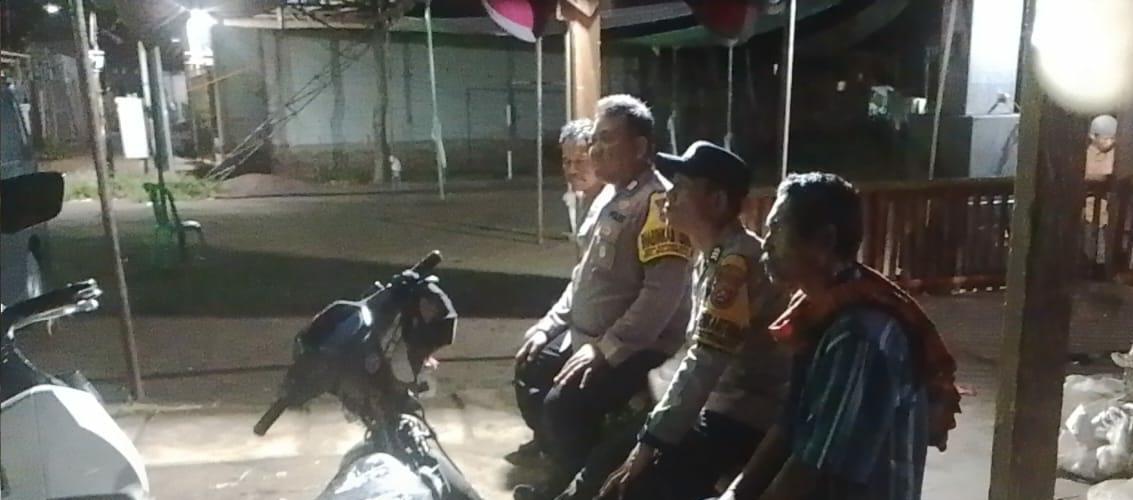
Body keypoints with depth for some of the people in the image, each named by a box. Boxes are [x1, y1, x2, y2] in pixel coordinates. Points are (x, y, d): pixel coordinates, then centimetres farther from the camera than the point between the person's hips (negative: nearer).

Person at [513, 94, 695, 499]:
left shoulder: (657, 201, -18)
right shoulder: (613, 197, 13)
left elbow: (664, 290, -27)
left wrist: (605, 349, -27)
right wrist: (549, 326, 14)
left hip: (635, 349, -10)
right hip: (584, 339, 10)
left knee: (564, 403, -26)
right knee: (531, 370, 19)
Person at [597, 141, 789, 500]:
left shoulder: (737, 263, -22)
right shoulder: (716, 256, 8)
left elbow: (703, 365, -26)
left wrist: (649, 443, -22)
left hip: (747, 417, -9)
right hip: (724, 402, 9)